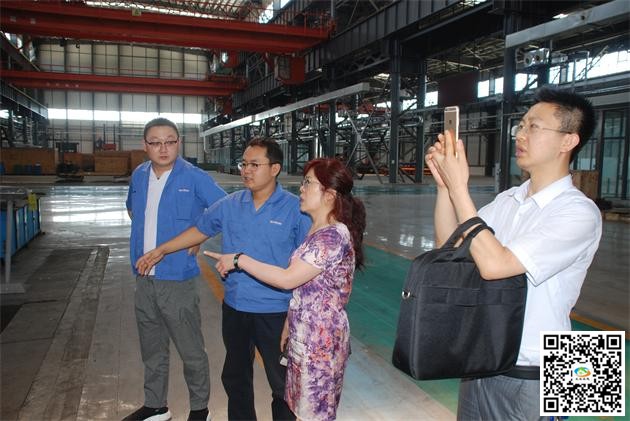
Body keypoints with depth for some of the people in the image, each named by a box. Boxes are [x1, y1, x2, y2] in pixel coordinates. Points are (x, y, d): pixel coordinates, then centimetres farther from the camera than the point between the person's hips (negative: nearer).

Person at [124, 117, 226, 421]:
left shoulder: (194, 178, -12)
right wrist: (143, 234, 10)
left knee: (191, 351, 7)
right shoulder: (139, 175, 5)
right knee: (151, 350, 20)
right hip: (144, 278, 6)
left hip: (177, 279, -6)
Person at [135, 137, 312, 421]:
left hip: (275, 312, -5)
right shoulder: (230, 205, 1)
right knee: (235, 377, 22)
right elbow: (201, 230, 14)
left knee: (281, 382, 11)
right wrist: (161, 251, 16)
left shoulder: (295, 208, -12)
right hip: (234, 307, 5)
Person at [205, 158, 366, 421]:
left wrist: (239, 259, -17)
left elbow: (288, 279, -24)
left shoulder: (333, 236, -21)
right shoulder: (320, 231, 10)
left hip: (319, 340, -9)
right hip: (304, 336, 9)